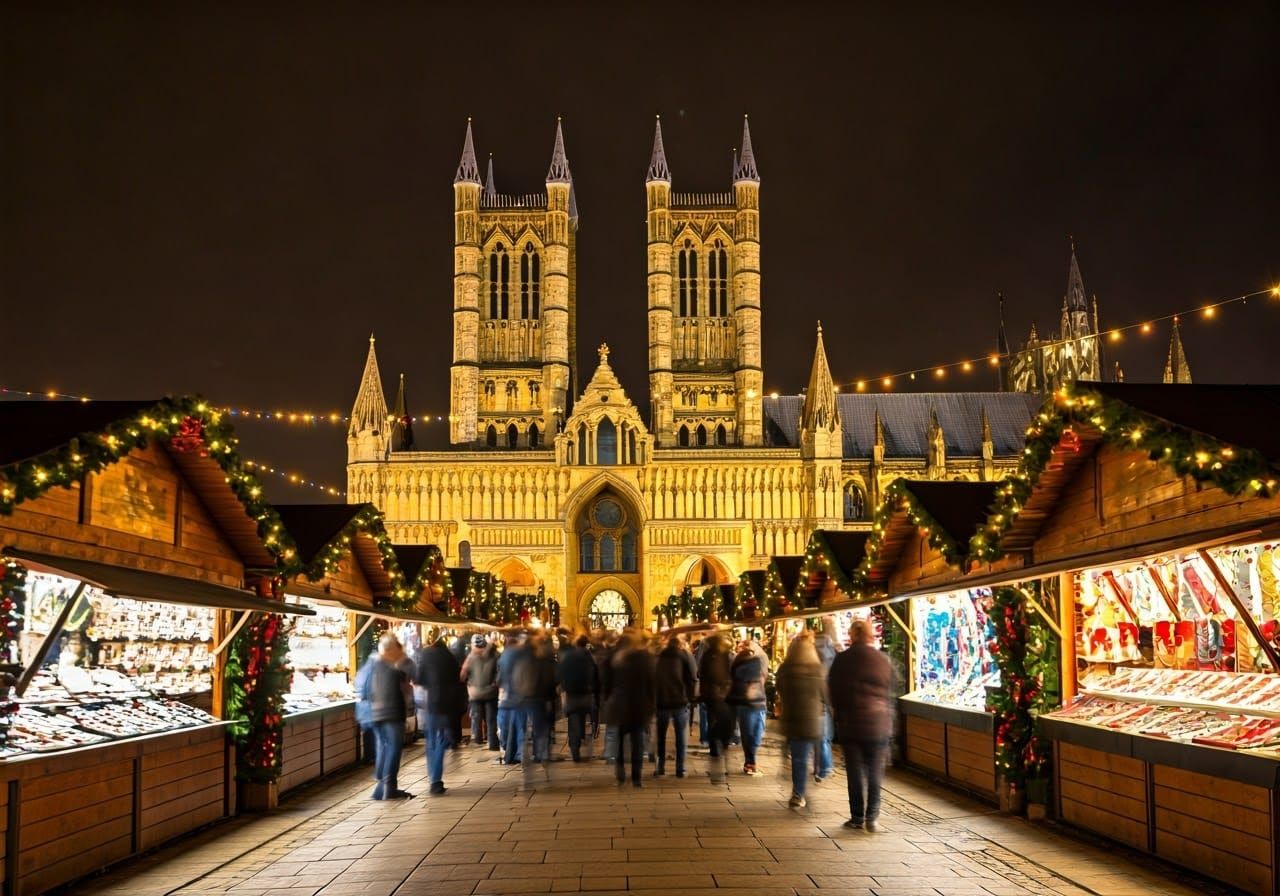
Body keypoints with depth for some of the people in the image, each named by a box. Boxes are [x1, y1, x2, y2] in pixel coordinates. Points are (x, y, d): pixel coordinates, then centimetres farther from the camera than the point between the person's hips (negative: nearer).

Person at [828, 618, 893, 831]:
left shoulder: (842, 660, -5)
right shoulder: (883, 660, -2)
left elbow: (832, 691, 2)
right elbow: (889, 689, 5)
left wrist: (839, 715, 16)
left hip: (850, 723, -1)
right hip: (878, 723, 1)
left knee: (855, 772, 6)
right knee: (874, 772, 7)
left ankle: (857, 817, 9)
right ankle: (872, 817, 3)